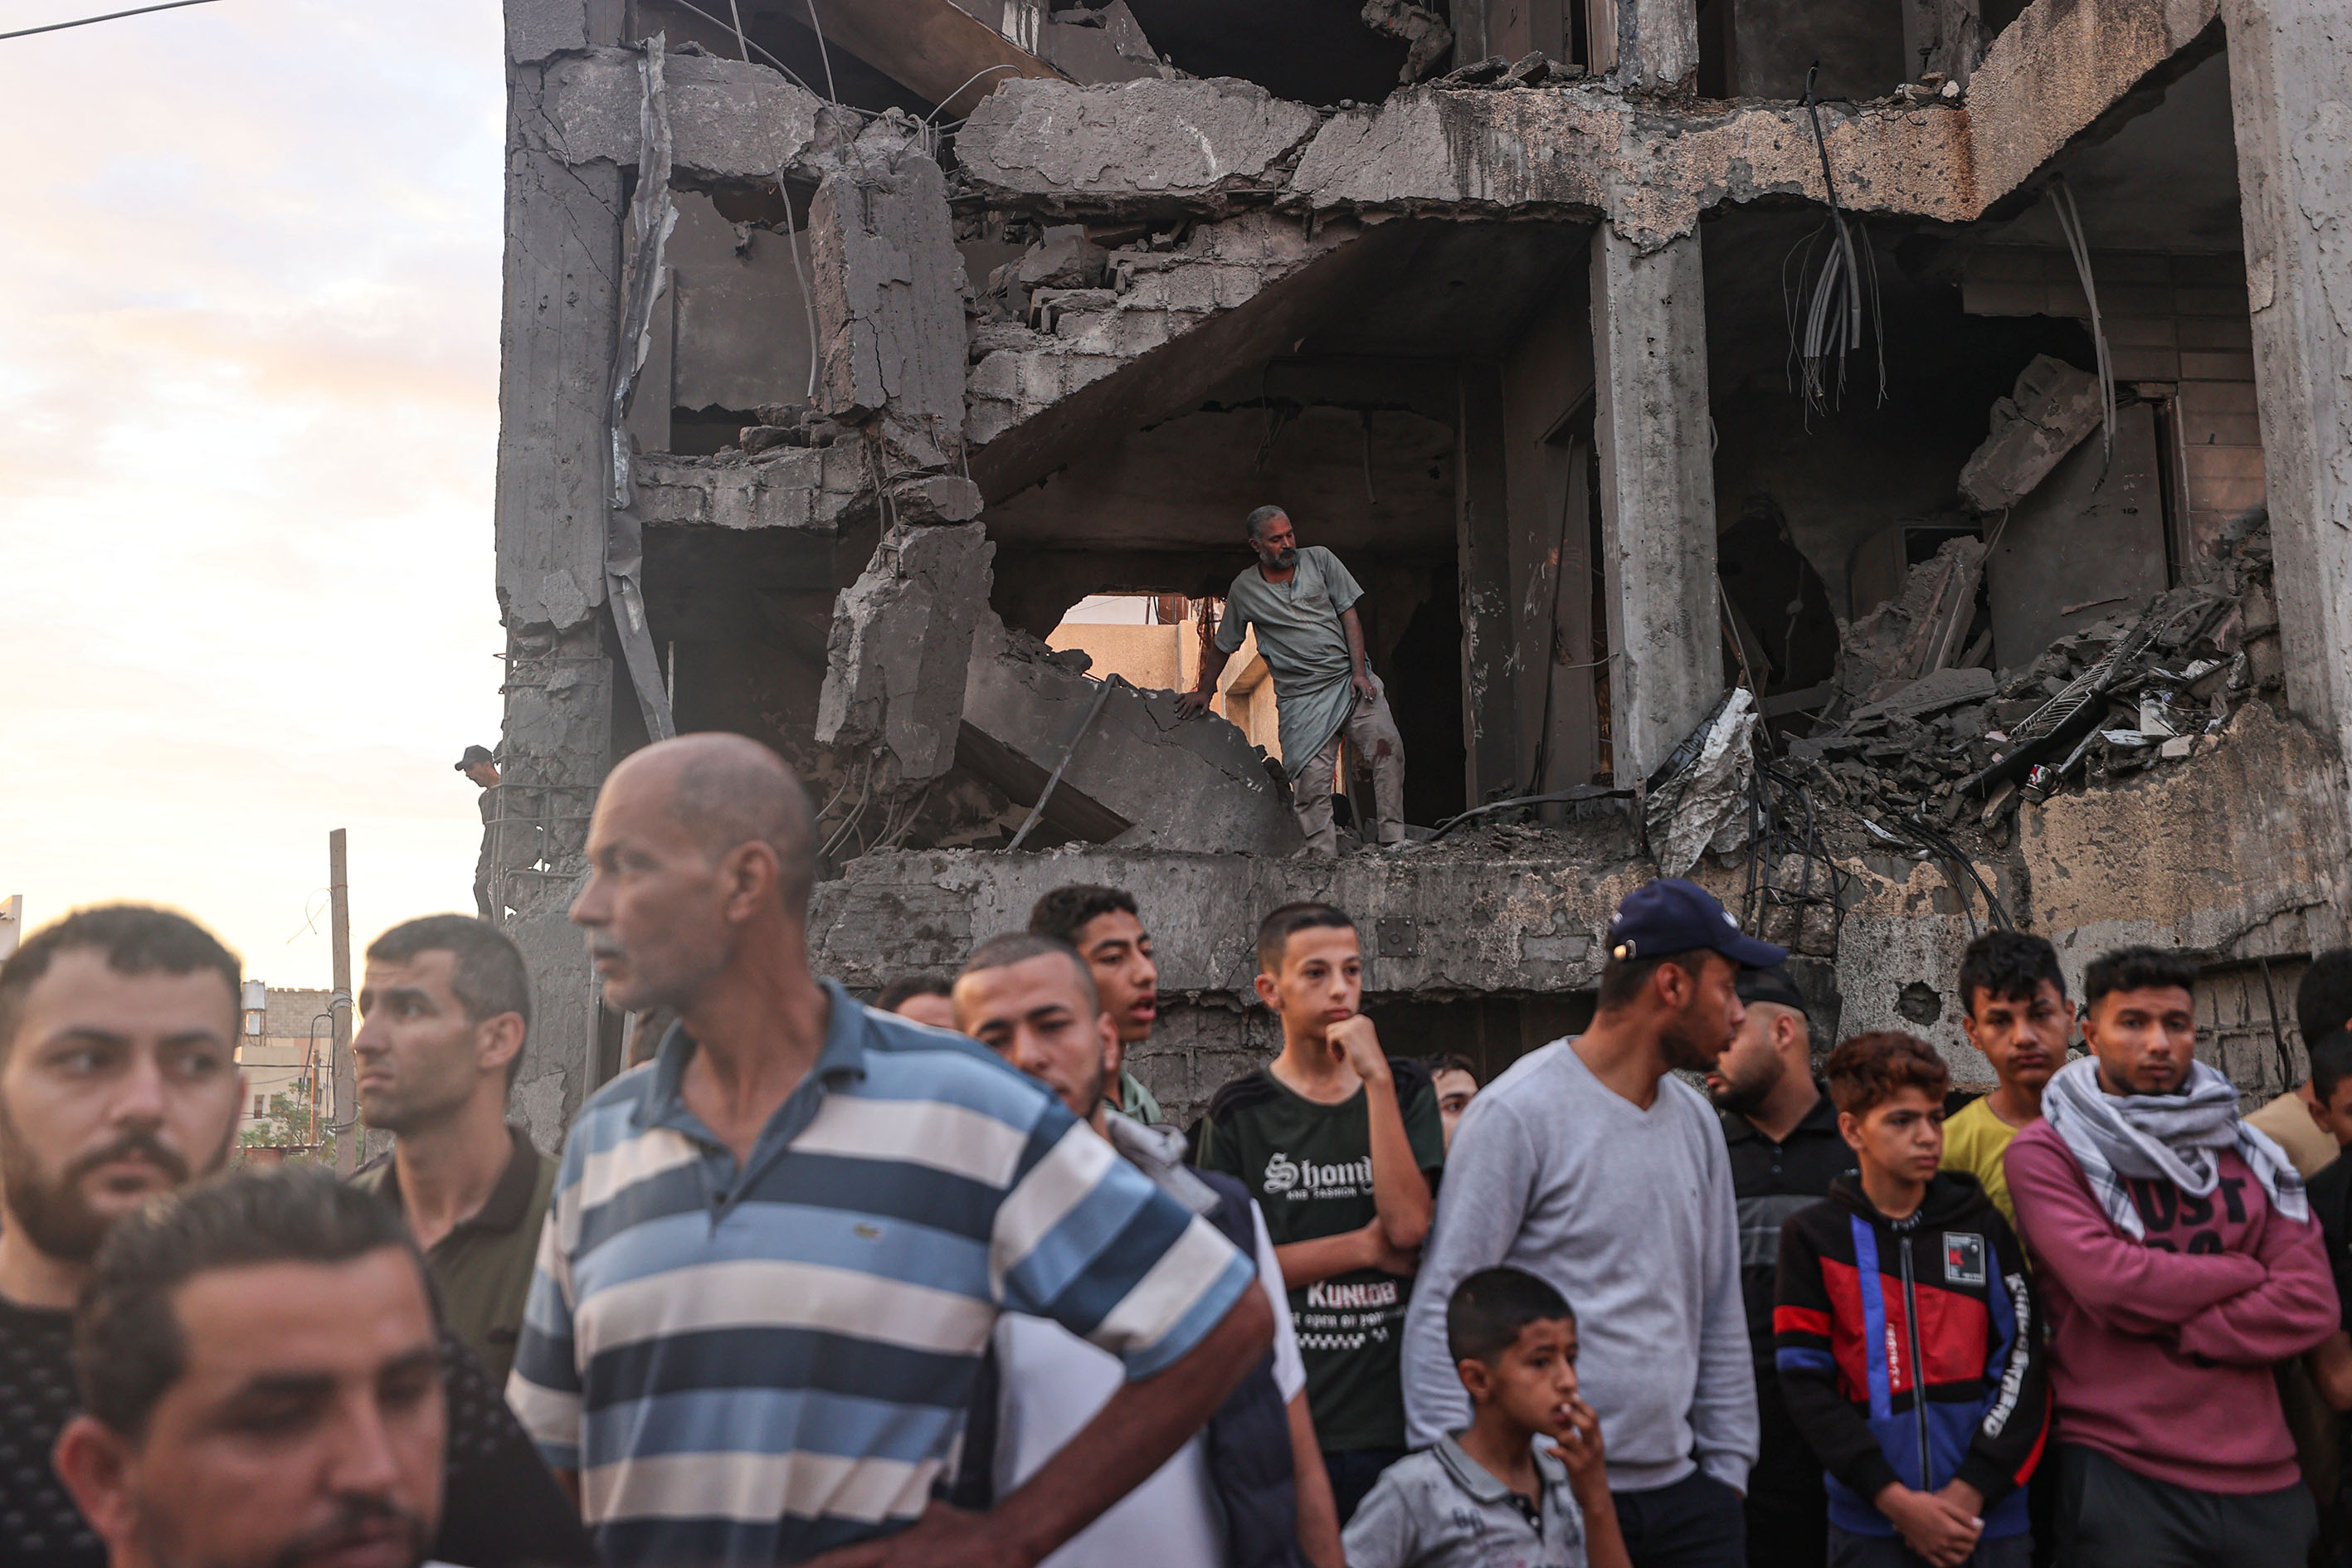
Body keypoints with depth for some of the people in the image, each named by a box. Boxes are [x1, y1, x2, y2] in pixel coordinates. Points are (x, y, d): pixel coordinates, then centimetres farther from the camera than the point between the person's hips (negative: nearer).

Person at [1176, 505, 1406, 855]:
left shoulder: (1319, 559, 7)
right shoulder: (1244, 589, 6)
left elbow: (1349, 616, 6)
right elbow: (1222, 645, 19)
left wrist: (1360, 672, -4)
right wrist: (1204, 691, 19)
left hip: (1350, 679, 1)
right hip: (1301, 698, -1)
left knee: (1386, 745, -18)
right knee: (1311, 780, -13)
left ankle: (1394, 842, -16)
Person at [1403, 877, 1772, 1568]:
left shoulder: (1695, 1119, 11)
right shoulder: (1518, 1112, -12)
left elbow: (1719, 1310, 15)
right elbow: (1442, 1311, -12)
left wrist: (1729, 1466, 12)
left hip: (1681, 1489, 6)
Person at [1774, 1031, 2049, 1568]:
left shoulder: (1982, 1225, 5)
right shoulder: (1814, 1235, 1)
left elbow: (2023, 1364, 0)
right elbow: (1806, 1385, -4)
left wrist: (1970, 1490, -10)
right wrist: (1894, 1499, -12)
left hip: (1988, 1513, 1)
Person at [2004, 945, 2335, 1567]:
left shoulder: (2248, 1154, 11)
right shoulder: (2045, 1153, -3)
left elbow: (2311, 1304, 0)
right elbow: (2110, 1283, -17)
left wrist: (2172, 1335, -10)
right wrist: (2247, 1274, -4)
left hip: (2261, 1475, 5)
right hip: (2119, 1477, -4)